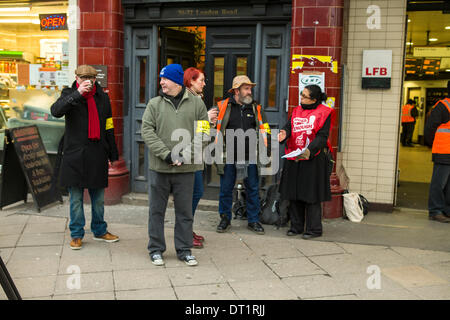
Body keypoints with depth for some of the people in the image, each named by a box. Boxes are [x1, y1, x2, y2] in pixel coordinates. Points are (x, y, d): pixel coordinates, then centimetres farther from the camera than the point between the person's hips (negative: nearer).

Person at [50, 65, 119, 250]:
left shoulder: (103, 97, 10)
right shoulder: (69, 94, 1)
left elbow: (109, 128, 13)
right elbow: (55, 111, -20)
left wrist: (113, 155, 11)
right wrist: (78, 93, -29)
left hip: (97, 155, 3)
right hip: (75, 155, -3)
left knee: (98, 197, 12)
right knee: (76, 198, 4)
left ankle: (99, 231, 27)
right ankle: (76, 235, 16)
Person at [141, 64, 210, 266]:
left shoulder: (196, 103, 4)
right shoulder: (155, 103, 4)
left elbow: (204, 132, 3)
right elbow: (147, 131, -4)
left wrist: (189, 152, -13)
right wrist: (165, 154, -16)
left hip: (185, 168, 0)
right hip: (159, 167, 0)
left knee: (185, 211, 9)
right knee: (156, 210, 9)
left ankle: (184, 250, 23)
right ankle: (156, 249, 23)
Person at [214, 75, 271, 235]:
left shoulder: (256, 108, 9)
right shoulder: (223, 107, 1)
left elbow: (265, 130, 16)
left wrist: (266, 151, 8)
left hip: (250, 157, 2)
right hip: (229, 157, -2)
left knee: (253, 189, 7)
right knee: (226, 189, 6)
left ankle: (253, 220, 19)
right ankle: (225, 219, 22)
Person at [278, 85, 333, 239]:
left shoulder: (323, 113, -4)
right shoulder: (296, 111, 14)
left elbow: (322, 136, -11)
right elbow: (289, 126, 5)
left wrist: (309, 150, -27)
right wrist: (284, 133, -19)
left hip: (313, 159, -6)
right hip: (293, 160, 6)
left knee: (311, 195, -2)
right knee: (294, 194, 10)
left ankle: (314, 228, 10)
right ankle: (296, 226, 22)